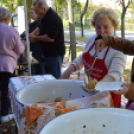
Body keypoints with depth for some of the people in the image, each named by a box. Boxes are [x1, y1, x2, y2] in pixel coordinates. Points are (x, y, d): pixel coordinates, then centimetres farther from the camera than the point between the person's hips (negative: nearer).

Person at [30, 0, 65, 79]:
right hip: (50, 53, 10)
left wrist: (36, 38, -11)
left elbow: (50, 38, -25)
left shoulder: (52, 18, -19)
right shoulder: (48, 17, 14)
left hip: (54, 54, -10)